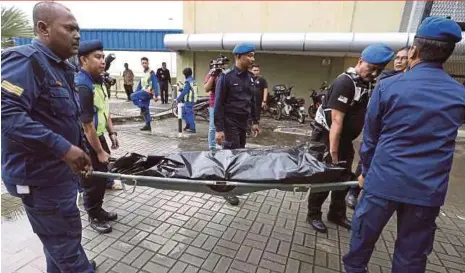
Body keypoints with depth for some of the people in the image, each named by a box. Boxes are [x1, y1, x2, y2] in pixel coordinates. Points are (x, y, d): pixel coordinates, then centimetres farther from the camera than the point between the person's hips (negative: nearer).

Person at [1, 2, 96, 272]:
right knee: (67, 243, 6)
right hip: (41, 176, -9)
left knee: (61, 241, 23)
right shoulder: (25, 60, -17)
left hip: (61, 173, 9)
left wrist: (81, 150, 13)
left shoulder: (61, 67, 13)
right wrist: (62, 148, -29)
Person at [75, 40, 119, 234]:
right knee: (92, 181, 5)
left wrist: (112, 133, 12)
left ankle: (99, 210, 36)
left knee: (103, 176, 18)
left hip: (99, 137, 9)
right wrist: (99, 151, -19)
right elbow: (87, 125, -24)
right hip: (86, 142, -9)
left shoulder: (98, 80, 5)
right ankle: (94, 217, 25)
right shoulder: (82, 86, -25)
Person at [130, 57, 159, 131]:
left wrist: (156, 95, -21)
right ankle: (148, 126, 15)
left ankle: (143, 109, -7)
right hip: (144, 92, 8)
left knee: (132, 96, -18)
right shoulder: (144, 73, 17)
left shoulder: (151, 72, -8)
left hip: (148, 92, -8)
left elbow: (155, 84, -15)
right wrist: (136, 92, 13)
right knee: (146, 110, 9)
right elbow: (140, 84, 19)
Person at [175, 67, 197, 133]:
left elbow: (184, 91, -20)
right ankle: (188, 125, 26)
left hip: (188, 100, -9)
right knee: (184, 112, 19)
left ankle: (192, 128, 2)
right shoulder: (193, 80, 12)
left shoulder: (188, 81, -16)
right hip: (193, 99, 9)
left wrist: (178, 99, -13)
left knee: (189, 114, -3)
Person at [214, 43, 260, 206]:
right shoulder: (226, 77, -13)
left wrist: (255, 121, 14)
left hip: (243, 122, 7)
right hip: (230, 122, -7)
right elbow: (218, 104, -15)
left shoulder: (250, 77, 8)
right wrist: (219, 129, -19)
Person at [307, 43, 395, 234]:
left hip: (345, 138, 9)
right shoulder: (345, 82, -21)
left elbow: (361, 114, 13)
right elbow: (337, 120, -28)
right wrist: (332, 151, -29)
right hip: (327, 136, -9)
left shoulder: (367, 83, 7)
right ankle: (313, 215, 18)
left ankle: (337, 214, 32)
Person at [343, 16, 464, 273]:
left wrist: (365, 172, 13)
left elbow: (370, 136, 0)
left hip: (383, 181, -2)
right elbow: (442, 139, 17)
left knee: (362, 238, 18)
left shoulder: (387, 86, -7)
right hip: (428, 188, 3)